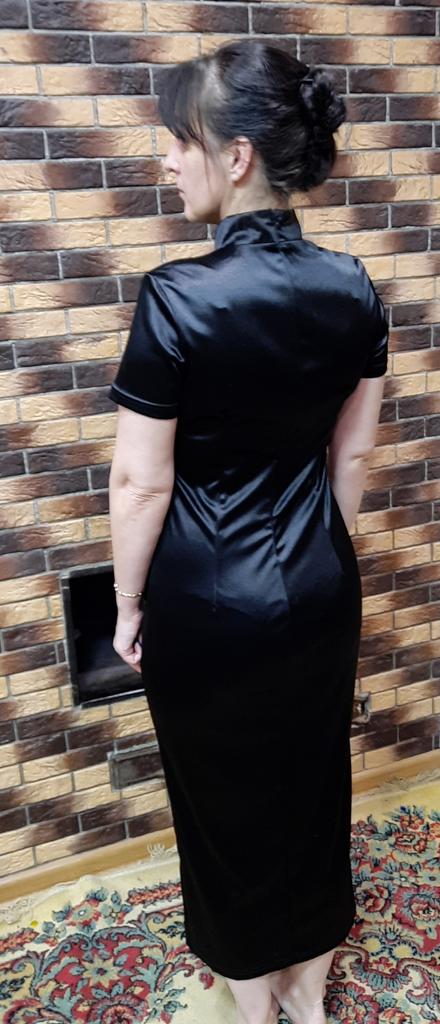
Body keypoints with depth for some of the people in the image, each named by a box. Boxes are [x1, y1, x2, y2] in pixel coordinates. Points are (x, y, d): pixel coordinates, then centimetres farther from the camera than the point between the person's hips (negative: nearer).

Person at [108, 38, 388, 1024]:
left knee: (226, 798, 17)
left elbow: (140, 482, -17)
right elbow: (353, 452, 3)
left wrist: (129, 605, -3)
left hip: (207, 603, -5)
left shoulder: (177, 298, -22)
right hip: (318, 589, 5)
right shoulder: (354, 288, -5)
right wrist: (317, 557, 16)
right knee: (314, 782, 22)